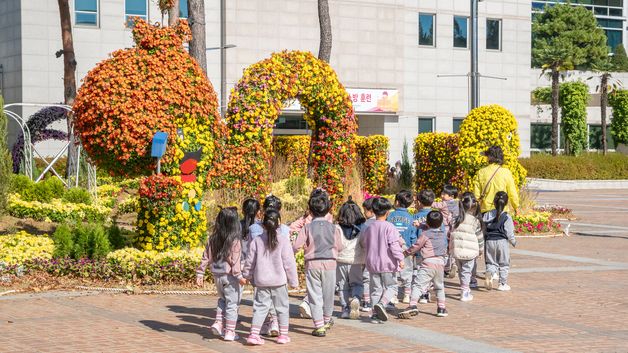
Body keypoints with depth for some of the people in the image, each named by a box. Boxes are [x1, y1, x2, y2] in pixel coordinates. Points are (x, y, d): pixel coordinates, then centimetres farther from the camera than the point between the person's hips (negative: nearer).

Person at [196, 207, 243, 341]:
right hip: (229, 276, -5)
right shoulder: (235, 241, -14)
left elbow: (206, 257, 5)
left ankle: (218, 323, 13)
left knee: (222, 299, 25)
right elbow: (235, 260, -20)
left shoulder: (213, 239, 2)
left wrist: (200, 273, 10)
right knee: (232, 303, 5)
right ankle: (229, 332, 7)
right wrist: (239, 276, -19)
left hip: (217, 275, 6)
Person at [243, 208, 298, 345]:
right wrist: (293, 280, 1)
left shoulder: (257, 241, 0)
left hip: (261, 281, 2)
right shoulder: (283, 240, -8)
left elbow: (250, 261, 7)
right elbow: (289, 262, -7)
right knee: (282, 307, 11)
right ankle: (283, 335, 16)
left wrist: (246, 276, 23)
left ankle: (254, 334, -4)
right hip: (279, 280, -2)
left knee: (260, 307, 6)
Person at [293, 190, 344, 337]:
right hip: (330, 263, 2)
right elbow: (339, 247, 4)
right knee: (328, 293, 17)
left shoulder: (307, 228, -8)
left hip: (312, 264, -2)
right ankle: (327, 321, 36)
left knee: (315, 295, 3)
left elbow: (296, 246, -10)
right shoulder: (333, 228, -3)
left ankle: (319, 326, -1)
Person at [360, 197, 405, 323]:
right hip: (387, 263, -5)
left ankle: (375, 314, 8)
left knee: (376, 289, 10)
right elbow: (394, 245, -17)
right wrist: (400, 259, -15)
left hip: (372, 262, 5)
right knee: (391, 286, 7)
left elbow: (363, 243, 17)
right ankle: (382, 304, -18)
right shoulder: (389, 227, -11)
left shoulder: (369, 228, 6)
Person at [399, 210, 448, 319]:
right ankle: (441, 308, 24)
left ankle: (413, 306, -26)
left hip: (428, 263, -5)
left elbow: (416, 246, 1)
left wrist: (406, 252, 15)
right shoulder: (444, 231, 11)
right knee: (439, 286, 23)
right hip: (440, 263, 5)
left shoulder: (425, 234, -4)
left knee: (418, 285, -11)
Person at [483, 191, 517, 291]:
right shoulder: (507, 217, -9)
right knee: (504, 264, 10)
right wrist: (514, 242, 11)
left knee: (491, 263, 12)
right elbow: (509, 234, -8)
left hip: (489, 241, 3)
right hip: (502, 242, -3)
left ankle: (489, 273, -19)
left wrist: (483, 243, 15)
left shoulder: (487, 215, 2)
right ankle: (503, 284, 13)